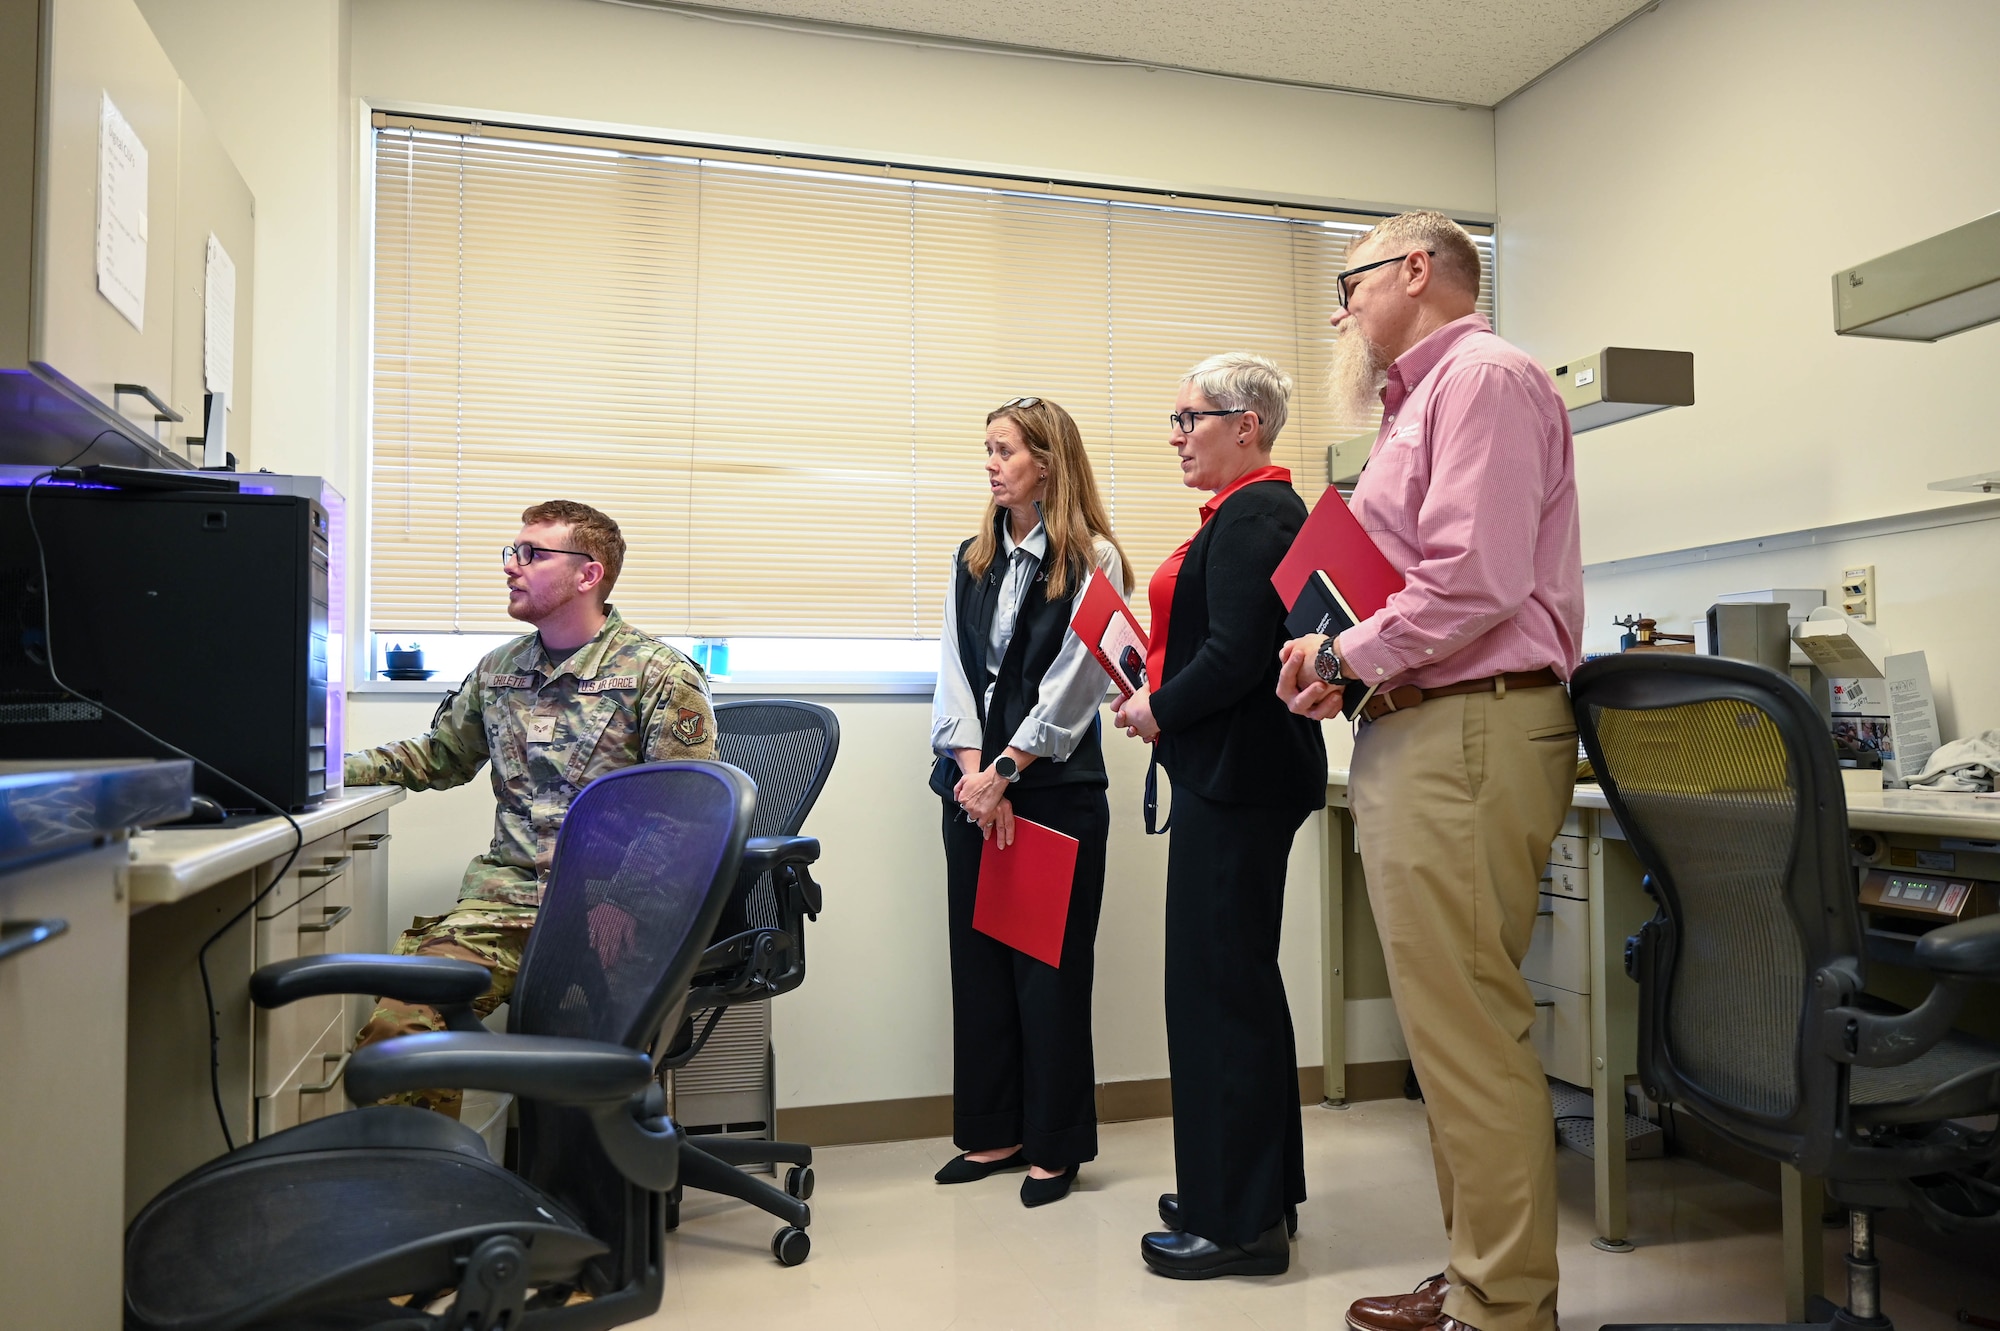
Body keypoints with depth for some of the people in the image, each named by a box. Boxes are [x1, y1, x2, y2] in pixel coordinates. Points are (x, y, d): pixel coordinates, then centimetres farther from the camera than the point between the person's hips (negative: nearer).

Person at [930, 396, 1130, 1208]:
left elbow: (1072, 684, -9)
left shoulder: (1093, 561, -3)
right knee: (978, 958, 9)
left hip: (1057, 788, -5)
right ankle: (994, 1133, 23)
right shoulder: (971, 560, 14)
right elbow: (955, 671, 6)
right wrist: (973, 773, -7)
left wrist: (1004, 773, -12)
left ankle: (1056, 1144, 15)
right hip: (974, 784, 6)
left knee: (1050, 966, 1)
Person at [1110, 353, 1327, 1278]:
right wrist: (1155, 689, 8)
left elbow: (1234, 656, -23)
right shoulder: (1252, 510, 18)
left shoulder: (1251, 516, -14)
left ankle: (1238, 1223, 10)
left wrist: (1159, 711, -9)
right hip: (1237, 775, 11)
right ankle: (1253, 1192, 31)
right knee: (1239, 982, 17)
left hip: (1236, 780, -11)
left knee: (1220, 985, -3)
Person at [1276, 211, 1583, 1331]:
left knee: (1471, 1033, -6)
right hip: (1422, 735, 10)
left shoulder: (1481, 376, -5)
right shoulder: (1424, 399, 26)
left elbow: (1474, 580, -18)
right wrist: (1350, 664, 9)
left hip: (1467, 732, -10)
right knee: (1452, 1027, 13)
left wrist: (1345, 659, -8)